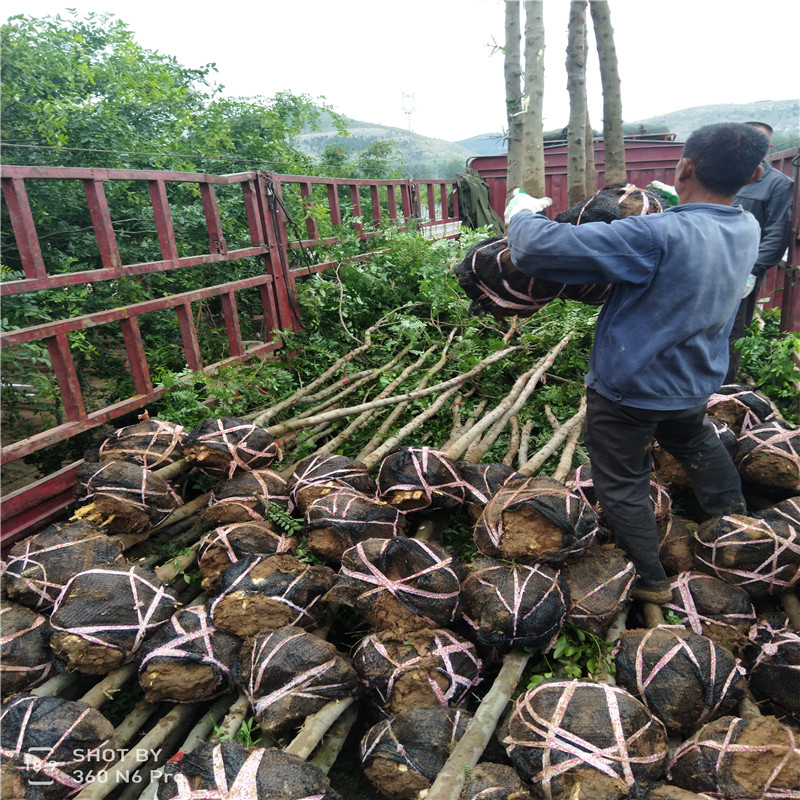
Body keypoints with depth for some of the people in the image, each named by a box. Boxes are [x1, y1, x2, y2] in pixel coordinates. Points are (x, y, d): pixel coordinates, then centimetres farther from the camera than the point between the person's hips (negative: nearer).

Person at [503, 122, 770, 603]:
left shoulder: (657, 236, -31)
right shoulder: (748, 229, -7)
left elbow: (542, 248, -33)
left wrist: (520, 214, -15)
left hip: (630, 389, -6)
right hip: (697, 383, 7)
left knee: (623, 484, 13)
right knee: (697, 442, 35)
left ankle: (651, 581, 29)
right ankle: (733, 517, 53)